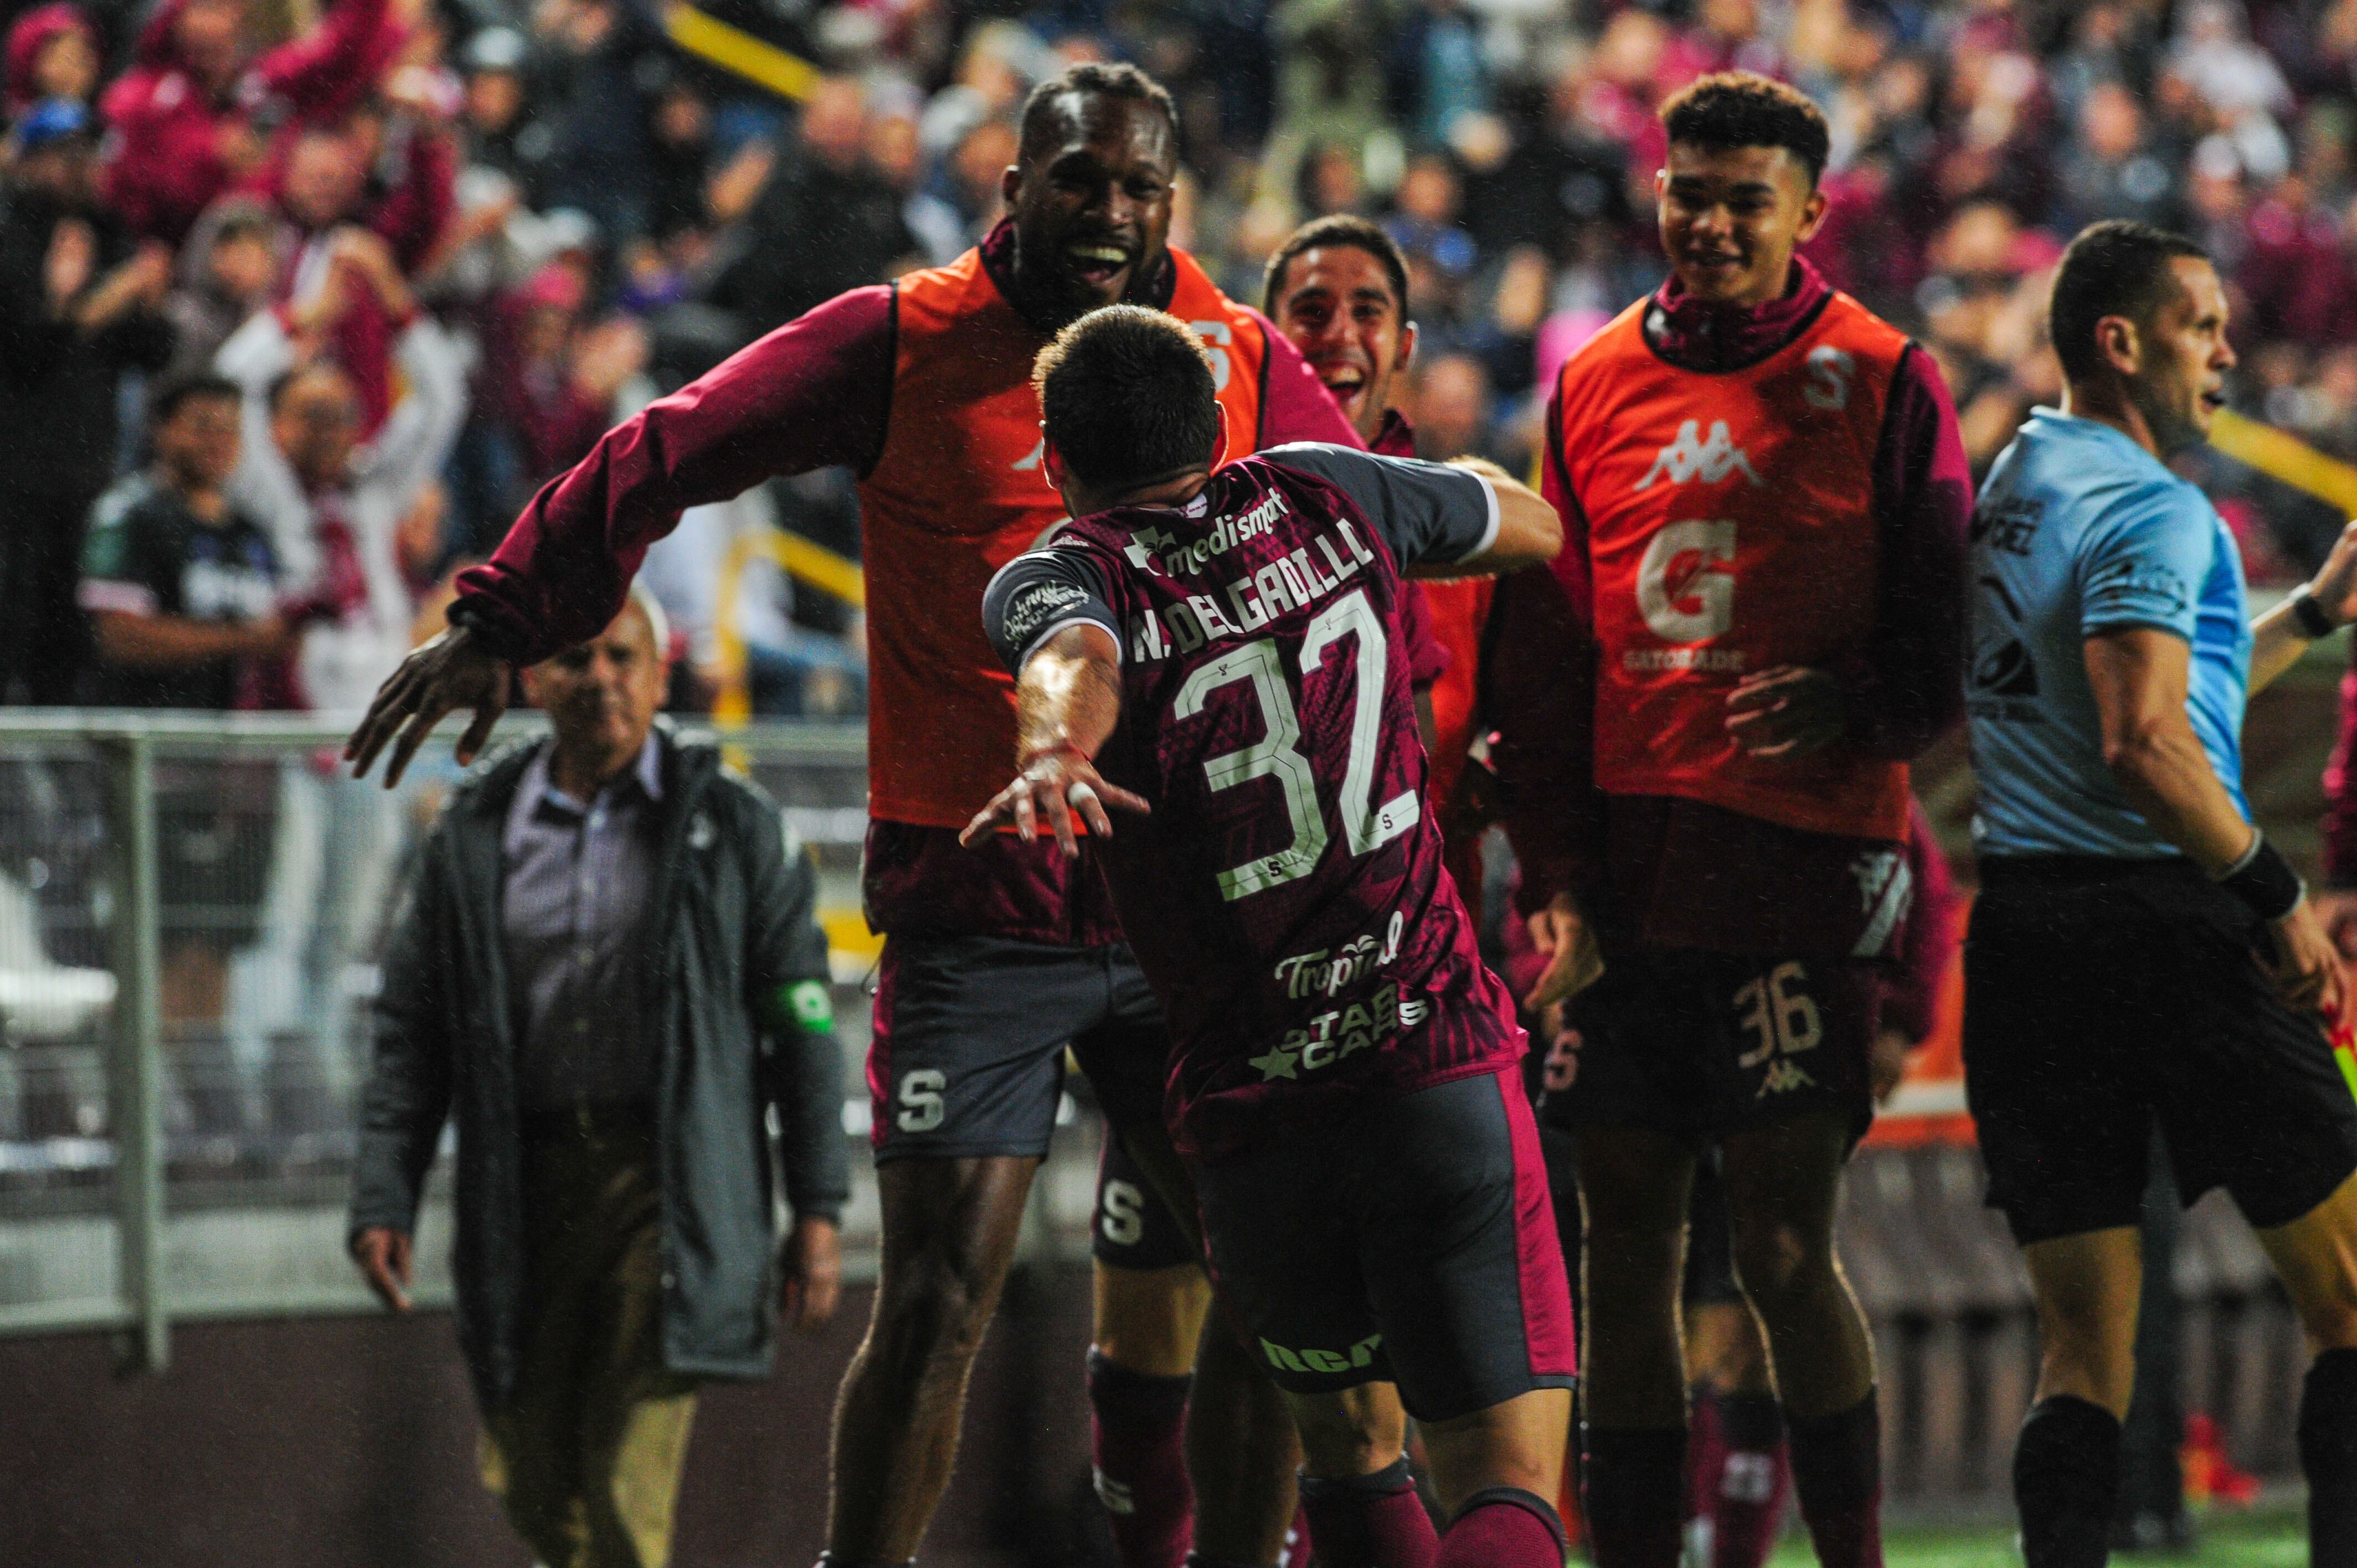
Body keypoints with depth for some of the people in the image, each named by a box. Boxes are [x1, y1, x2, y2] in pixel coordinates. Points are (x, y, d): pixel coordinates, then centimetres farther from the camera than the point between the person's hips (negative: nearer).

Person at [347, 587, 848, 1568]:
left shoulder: (732, 828, 4)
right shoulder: (473, 841, 9)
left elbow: (802, 1021, 4)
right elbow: (410, 1034, 11)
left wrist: (817, 1210, -1)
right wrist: (383, 1201, 1)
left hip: (667, 1185, -3)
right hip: (523, 1188, 3)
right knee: (532, 1487, 6)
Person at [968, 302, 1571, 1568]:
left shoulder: (1055, 579, 3)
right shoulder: (1324, 497, 11)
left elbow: (1076, 661, -23)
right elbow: (1533, 526, 30)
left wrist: (1051, 753, -44)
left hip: (1252, 1120, 0)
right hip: (1439, 1062, 0)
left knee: (1345, 1443, 24)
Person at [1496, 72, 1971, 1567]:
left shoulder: (1883, 383, 2)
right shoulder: (1596, 384, 13)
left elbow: (1947, 643, 2)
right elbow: (1545, 653, 14)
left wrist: (1852, 706, -18)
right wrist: (1558, 872, 5)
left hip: (1800, 865, -4)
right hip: (1626, 866, 4)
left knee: (1785, 1248, -8)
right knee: (1628, 1246, 5)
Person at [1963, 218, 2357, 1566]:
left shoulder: (2010, 494, 17)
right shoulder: (2152, 509, -9)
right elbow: (2143, 746, -20)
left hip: (2020, 933, 8)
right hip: (2160, 920, -8)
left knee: (2084, 1352, 5)